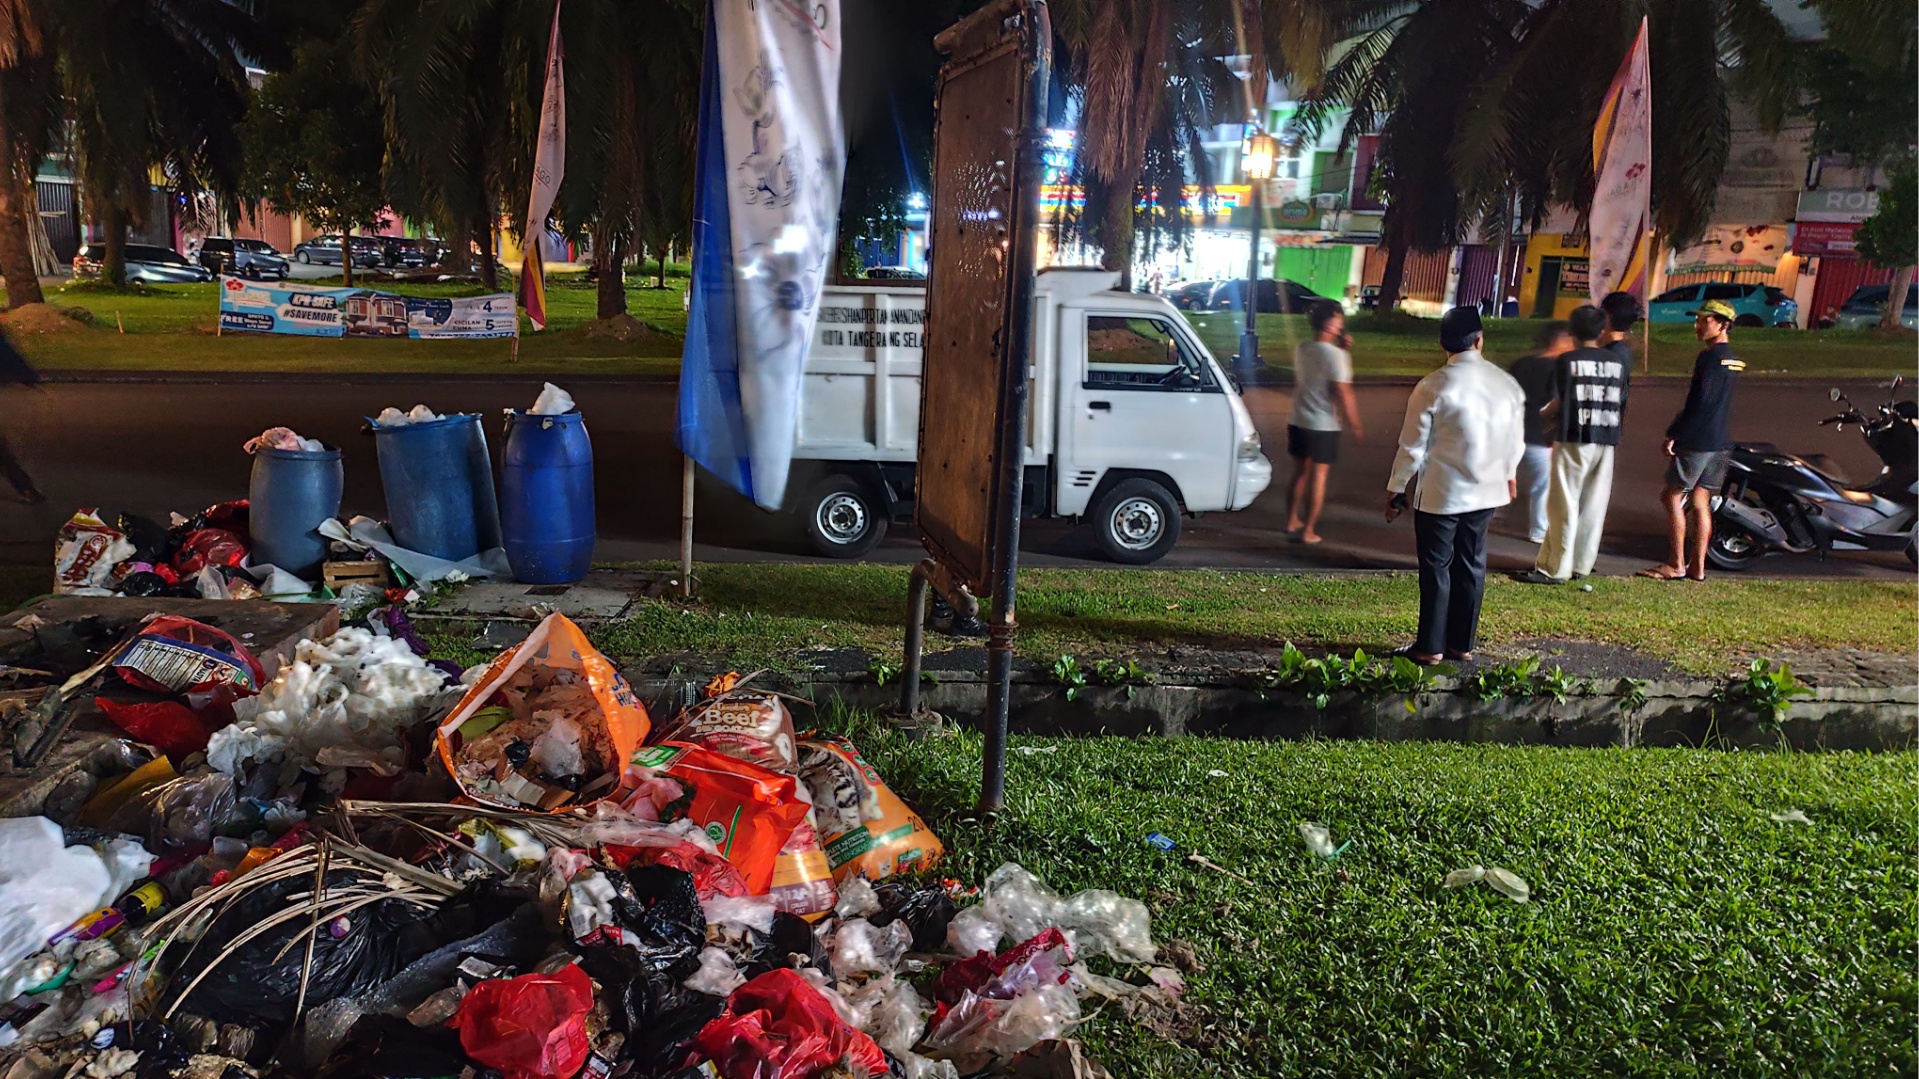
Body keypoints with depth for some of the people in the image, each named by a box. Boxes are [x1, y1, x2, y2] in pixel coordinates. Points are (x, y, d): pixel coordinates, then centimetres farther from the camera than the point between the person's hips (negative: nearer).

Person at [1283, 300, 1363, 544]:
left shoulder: (1301, 348, 1)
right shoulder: (1336, 355, -20)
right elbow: (1343, 395, -20)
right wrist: (1355, 426, -11)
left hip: (1297, 421, 6)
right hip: (1323, 426, -6)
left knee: (1300, 473, 19)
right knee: (1318, 477, 4)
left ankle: (1292, 521, 29)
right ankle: (1308, 531, 8)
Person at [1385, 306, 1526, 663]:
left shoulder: (1433, 387, -16)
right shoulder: (1508, 385, -1)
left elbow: (1412, 446, -11)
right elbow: (1516, 443, 10)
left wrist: (1395, 489, 1)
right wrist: (1508, 473, 29)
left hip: (1440, 493, -4)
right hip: (1486, 491, 5)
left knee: (1436, 568, 5)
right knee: (1471, 566, 13)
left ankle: (1430, 647, 11)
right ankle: (1462, 644, 21)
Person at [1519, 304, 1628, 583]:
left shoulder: (1568, 361, -7)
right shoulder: (1618, 362, 8)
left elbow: (1559, 403, -7)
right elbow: (1621, 405, 10)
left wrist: (1546, 413, 14)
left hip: (1574, 438, -5)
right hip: (1607, 440, 5)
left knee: (1563, 506, -2)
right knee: (1593, 505, 10)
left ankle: (1555, 568, -1)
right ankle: (1581, 564, 15)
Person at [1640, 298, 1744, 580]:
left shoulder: (1710, 357, -14)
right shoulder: (1736, 359, 15)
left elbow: (1698, 402, -19)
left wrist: (1673, 434, -14)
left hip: (1698, 441, -9)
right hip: (1721, 442, 9)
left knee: (1672, 497, -1)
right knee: (1700, 502, 11)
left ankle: (1676, 565, 0)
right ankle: (1697, 566, 13)